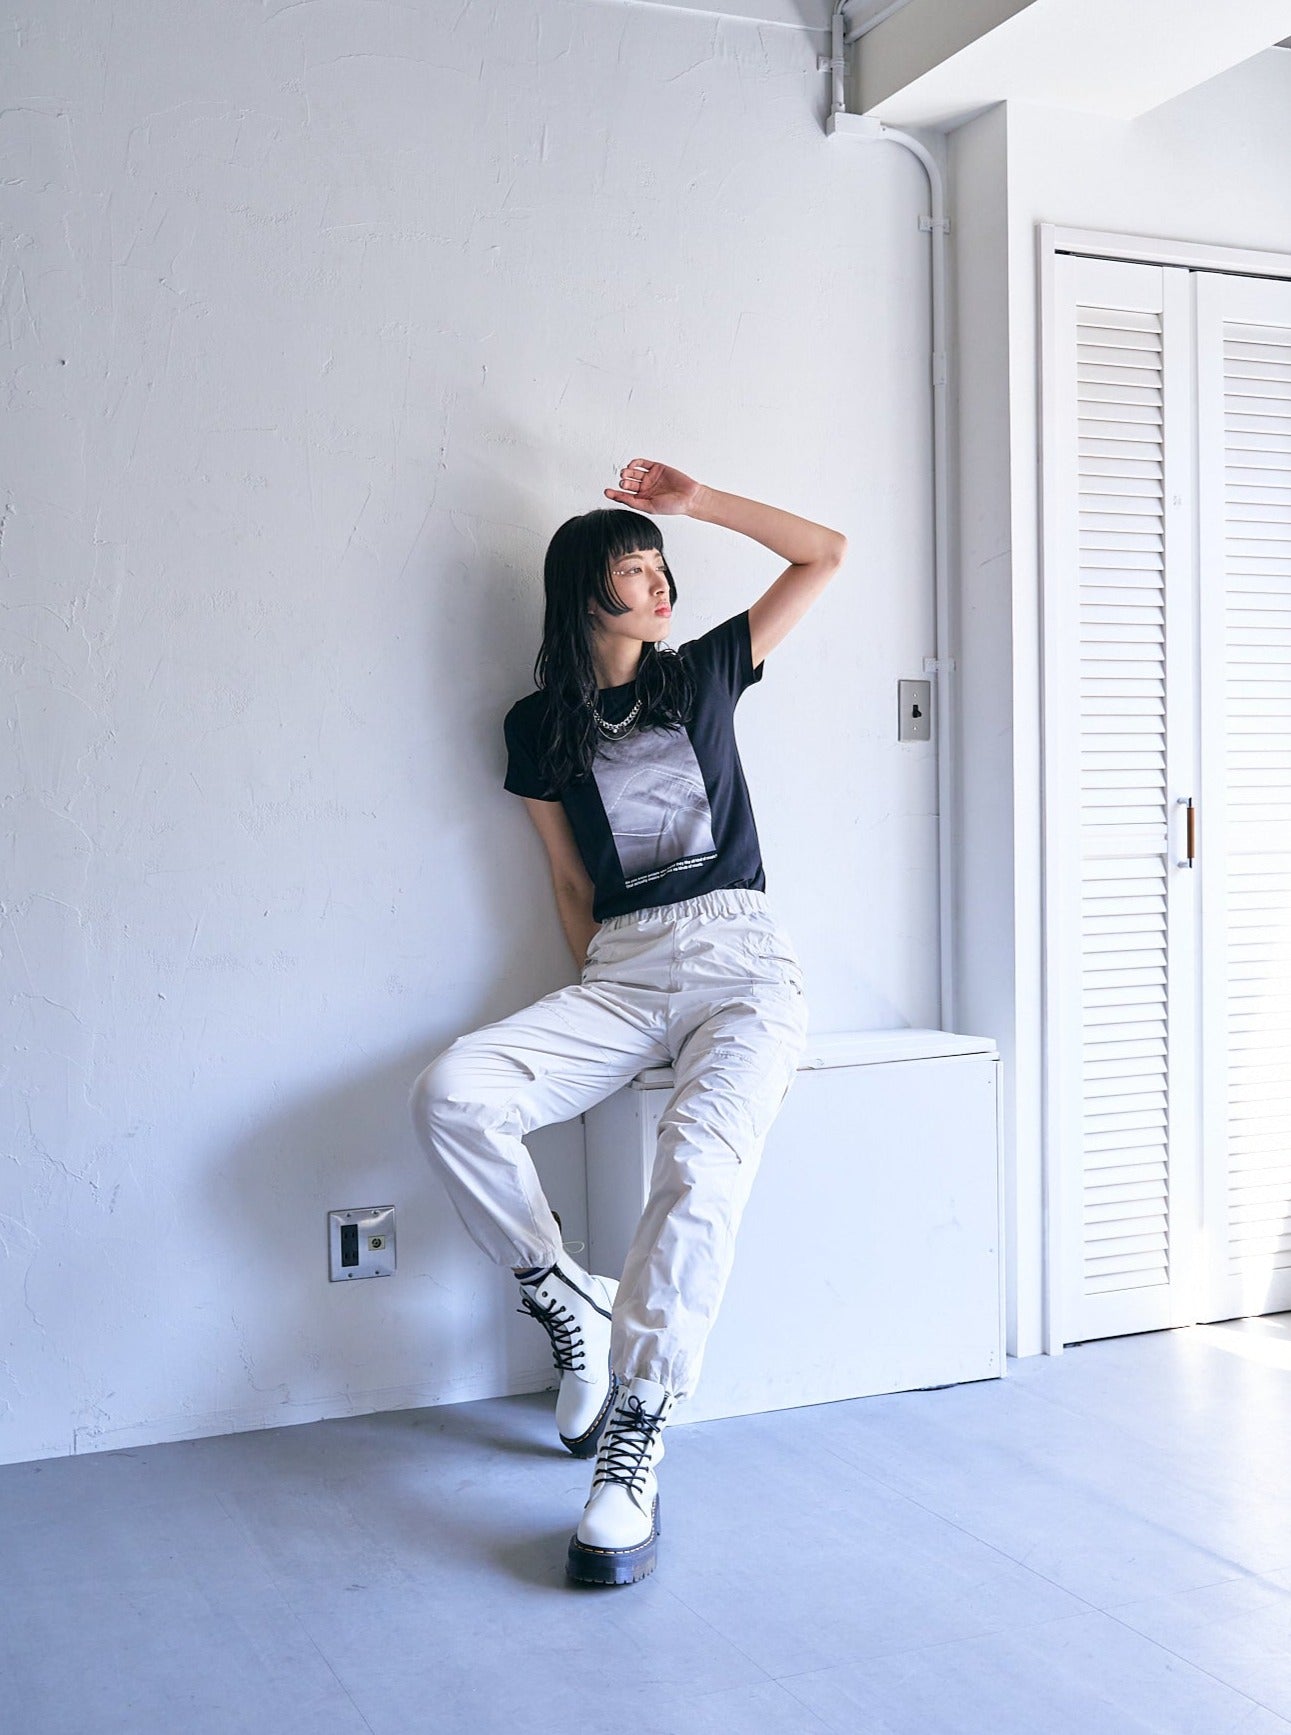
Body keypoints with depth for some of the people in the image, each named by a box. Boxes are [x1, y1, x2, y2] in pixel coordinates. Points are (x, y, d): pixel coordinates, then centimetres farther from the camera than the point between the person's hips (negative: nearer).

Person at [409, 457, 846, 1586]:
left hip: (740, 958, -1)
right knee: (452, 1095, -24)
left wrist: (697, 501, 11)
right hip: (619, 972, 2)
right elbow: (569, 878, 13)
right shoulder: (540, 726, 13)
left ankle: (634, 1447, -28)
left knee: (701, 1161, -31)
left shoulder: (704, 674, 14)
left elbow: (825, 553, 18)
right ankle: (568, 1302, -3)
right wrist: (600, 1009, 2)